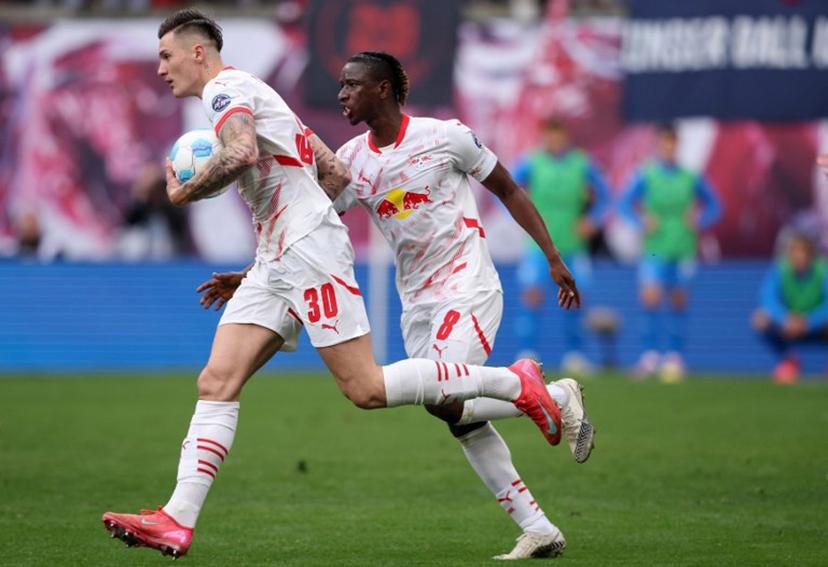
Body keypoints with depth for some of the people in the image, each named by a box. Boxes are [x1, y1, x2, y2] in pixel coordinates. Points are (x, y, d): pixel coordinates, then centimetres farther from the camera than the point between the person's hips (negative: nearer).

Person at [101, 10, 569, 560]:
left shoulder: (227, 88, -5)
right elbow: (337, 172, 25)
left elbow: (241, 153, -28)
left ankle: (516, 382, -2)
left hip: (309, 250, -11)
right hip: (277, 262, 11)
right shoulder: (248, 95, 25)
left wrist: (184, 191, -13)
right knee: (217, 383, -1)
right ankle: (178, 520, -9)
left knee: (366, 388, -11)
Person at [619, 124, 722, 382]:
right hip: (654, 249, -2)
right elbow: (625, 204, 3)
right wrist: (642, 221, -12)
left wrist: (699, 220, -3)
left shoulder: (691, 178, 3)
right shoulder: (645, 176, -2)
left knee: (678, 300, 4)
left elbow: (713, 205, 14)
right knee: (651, 295, -17)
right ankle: (650, 352, -7)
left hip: (683, 249, 2)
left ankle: (675, 354, 15)